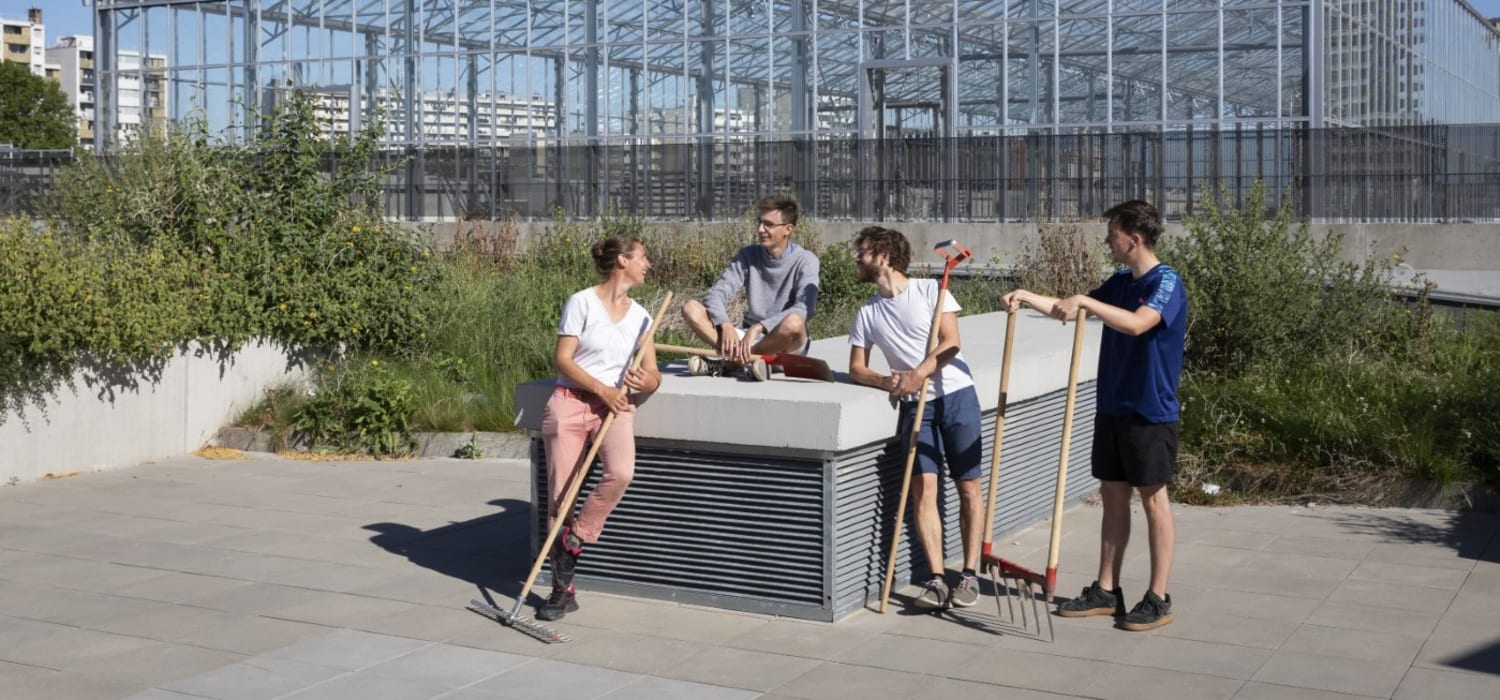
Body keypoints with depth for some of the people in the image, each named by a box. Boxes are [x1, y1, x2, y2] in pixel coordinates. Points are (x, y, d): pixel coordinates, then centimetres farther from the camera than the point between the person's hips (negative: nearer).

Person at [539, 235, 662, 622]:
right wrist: (601, 390, -14)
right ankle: (563, 590, 7)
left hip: (616, 407, 3)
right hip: (570, 401, -3)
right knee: (559, 496, -5)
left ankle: (572, 542, -7)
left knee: (620, 473, -28)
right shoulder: (582, 303, -2)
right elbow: (562, 359, -6)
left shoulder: (640, 316, 12)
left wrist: (646, 381, -14)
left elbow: (652, 375, 9)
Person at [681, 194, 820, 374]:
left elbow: (804, 310, -22)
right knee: (691, 307, -13)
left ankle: (731, 361, -22)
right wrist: (725, 325, -26)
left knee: (794, 322, -39)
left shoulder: (805, 260, -8)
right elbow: (716, 294, -5)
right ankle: (749, 358, -30)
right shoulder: (748, 255, 4)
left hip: (784, 344, -4)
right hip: (746, 337, 4)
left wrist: (757, 327, -32)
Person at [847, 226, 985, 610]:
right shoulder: (866, 315, 11)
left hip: (956, 394, -3)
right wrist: (886, 382, -9)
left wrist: (918, 373, -22)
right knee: (923, 489, -9)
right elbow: (857, 368, 12)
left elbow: (950, 342, -9)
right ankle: (937, 579, -7)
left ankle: (969, 575, 6)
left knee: (969, 488, -1)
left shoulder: (930, 290, -1)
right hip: (915, 405, 3)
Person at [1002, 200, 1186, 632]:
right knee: (1113, 496, 11)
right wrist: (1028, 297, 8)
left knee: (1153, 499, 1)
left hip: (1150, 412, -8)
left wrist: (1085, 301, -33)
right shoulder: (1120, 282, 11)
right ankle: (1106, 591, 19)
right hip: (1112, 407, 8)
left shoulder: (1166, 282, -14)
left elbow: (1137, 323, -32)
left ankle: (1158, 599, 9)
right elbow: (1069, 310, 20)